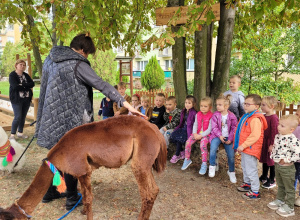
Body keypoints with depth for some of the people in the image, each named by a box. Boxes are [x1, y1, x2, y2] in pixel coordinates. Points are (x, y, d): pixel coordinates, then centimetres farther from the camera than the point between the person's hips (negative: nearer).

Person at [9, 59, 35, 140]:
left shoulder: (26, 75, 13)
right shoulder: (12, 75, -4)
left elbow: (32, 84, -3)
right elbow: (15, 86, -18)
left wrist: (22, 85, -15)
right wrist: (26, 87, -11)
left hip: (26, 99, 6)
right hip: (17, 99, -5)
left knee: (23, 117, 9)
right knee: (18, 117, -9)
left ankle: (20, 133, 20)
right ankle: (12, 134, 1)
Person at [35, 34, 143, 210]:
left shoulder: (50, 60, 9)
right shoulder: (78, 64, -15)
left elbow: (44, 89, 15)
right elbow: (101, 85, -23)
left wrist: (43, 115, 24)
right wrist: (125, 103, -27)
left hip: (51, 118, 7)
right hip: (70, 119, -7)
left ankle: (49, 191, 34)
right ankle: (72, 198, 18)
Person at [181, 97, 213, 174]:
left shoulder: (211, 116, -9)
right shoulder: (198, 114, 8)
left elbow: (209, 129, -12)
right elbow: (195, 125, 8)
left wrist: (201, 135, -18)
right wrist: (194, 134, -9)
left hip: (205, 134, -5)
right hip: (197, 133, 5)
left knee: (203, 144, -32)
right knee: (188, 142, -15)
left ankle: (204, 164, -17)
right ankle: (187, 159, 4)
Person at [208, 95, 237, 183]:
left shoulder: (232, 116, -3)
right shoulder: (215, 115, -3)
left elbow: (234, 129, 0)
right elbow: (214, 127, -4)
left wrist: (230, 139, -10)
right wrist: (220, 136, -18)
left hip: (228, 137, 1)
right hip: (217, 136, -1)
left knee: (231, 155, -5)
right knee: (213, 148, -28)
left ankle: (231, 172, 20)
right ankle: (212, 166, -7)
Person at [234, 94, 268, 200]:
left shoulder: (255, 119, -23)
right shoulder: (246, 116, 10)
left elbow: (255, 136, -28)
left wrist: (243, 145, -24)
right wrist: (240, 145, 18)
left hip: (251, 148, -11)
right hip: (244, 147, 11)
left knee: (251, 170, -3)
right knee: (244, 167, 24)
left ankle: (255, 192, 9)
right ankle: (247, 184, 43)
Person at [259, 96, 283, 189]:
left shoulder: (273, 118, -21)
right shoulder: (264, 116, 5)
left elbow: (274, 132, -21)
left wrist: (272, 145, -19)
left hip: (270, 142, -8)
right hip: (263, 142, 8)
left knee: (271, 161, 6)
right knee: (264, 160, 20)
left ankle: (272, 181, 21)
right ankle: (264, 177, 37)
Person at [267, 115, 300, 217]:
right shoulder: (278, 136, 2)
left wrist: (286, 160, -24)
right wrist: (272, 149, 2)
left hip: (287, 168, -8)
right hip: (277, 165, 8)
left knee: (289, 188, 10)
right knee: (280, 186, 25)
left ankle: (289, 208, 24)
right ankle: (280, 200, 43)